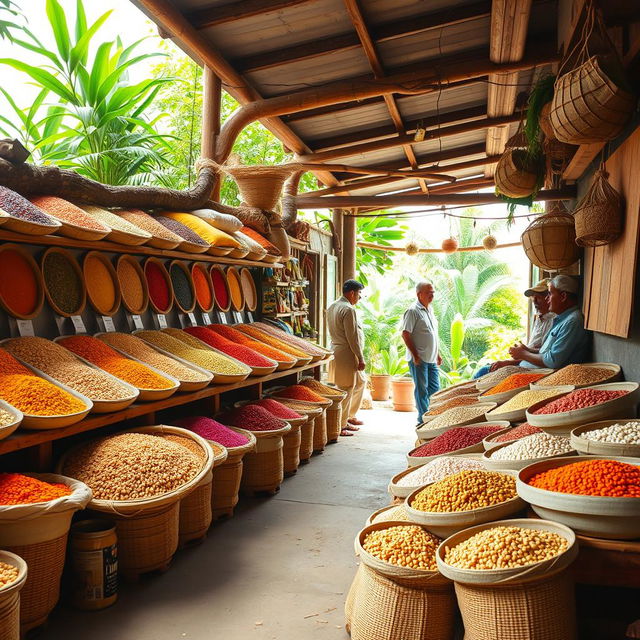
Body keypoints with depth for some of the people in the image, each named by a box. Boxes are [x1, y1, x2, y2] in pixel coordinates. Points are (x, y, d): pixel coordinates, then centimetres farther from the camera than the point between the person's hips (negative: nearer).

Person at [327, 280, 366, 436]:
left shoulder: (332, 307, 13)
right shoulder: (348, 309, -17)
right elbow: (352, 337, -20)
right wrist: (361, 359, -15)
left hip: (337, 349, 10)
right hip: (347, 353, -10)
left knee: (359, 382, 22)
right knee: (346, 389, -3)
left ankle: (349, 416, 32)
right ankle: (341, 426, 3)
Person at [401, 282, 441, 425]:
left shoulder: (430, 309, 15)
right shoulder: (413, 311, -12)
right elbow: (405, 334, -16)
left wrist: (437, 354, 19)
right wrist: (415, 355, -18)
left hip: (431, 358, 8)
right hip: (418, 359, -8)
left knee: (435, 387, 10)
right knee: (421, 389, 0)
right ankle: (423, 420, 9)